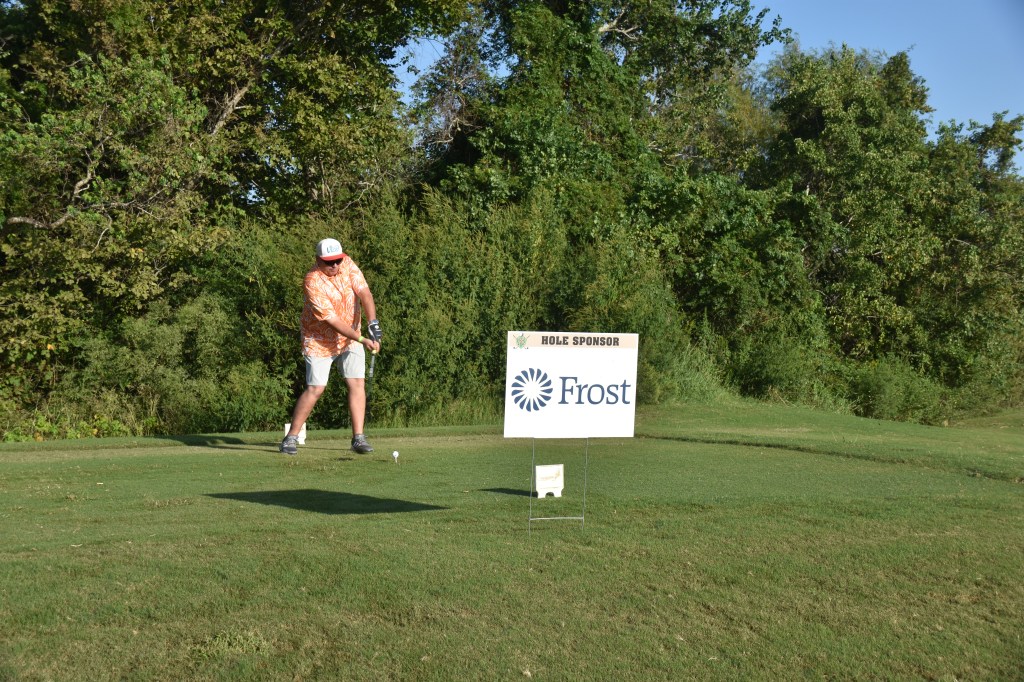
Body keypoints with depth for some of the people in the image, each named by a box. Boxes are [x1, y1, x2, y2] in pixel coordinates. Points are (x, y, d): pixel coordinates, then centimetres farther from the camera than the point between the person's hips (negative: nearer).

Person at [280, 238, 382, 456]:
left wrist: (373, 323, -32)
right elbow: (332, 320, -27)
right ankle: (291, 437, 4)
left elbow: (364, 293, -17)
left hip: (351, 337, 5)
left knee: (357, 383, -6)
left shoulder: (347, 264, -8)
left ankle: (358, 437, -2)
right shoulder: (313, 283, -25)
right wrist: (362, 339, -31)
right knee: (315, 389, -8)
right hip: (320, 341, -5)